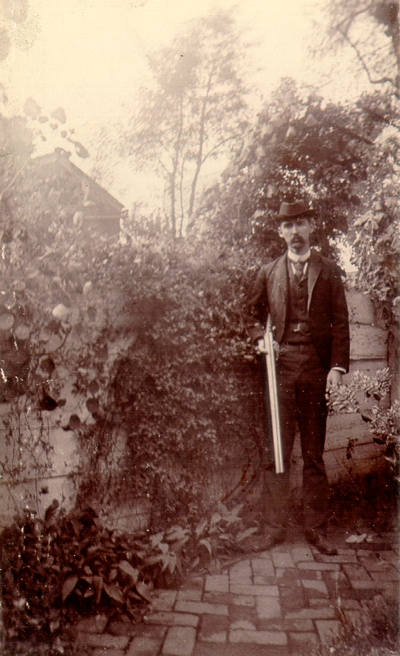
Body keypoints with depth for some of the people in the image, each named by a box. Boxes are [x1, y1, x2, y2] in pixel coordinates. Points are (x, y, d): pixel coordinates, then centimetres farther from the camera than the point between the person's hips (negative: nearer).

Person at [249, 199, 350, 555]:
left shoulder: (329, 271, 9)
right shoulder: (268, 272, 13)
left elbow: (340, 322, 4)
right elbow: (256, 314, 18)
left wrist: (338, 366, -6)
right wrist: (260, 339, -3)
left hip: (317, 368, -1)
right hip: (280, 367, 1)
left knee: (315, 454, 6)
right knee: (277, 450, 2)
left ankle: (316, 528, 18)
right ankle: (275, 525, 15)